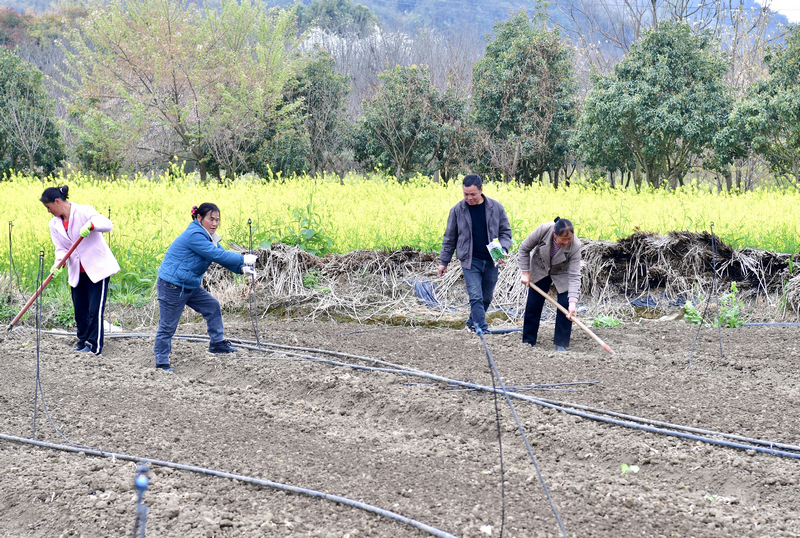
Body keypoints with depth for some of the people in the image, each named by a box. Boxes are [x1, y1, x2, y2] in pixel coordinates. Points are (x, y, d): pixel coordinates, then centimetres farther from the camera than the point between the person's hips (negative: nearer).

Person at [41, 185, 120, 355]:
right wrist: (59, 262, -19)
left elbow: (107, 224, -24)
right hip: (77, 272, 6)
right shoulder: (54, 224, 6)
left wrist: (90, 225, -43)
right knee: (80, 310, 9)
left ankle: (94, 346, -1)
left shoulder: (84, 211, -13)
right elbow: (61, 248, 2)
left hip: (97, 268, -6)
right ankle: (83, 342, 22)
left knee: (95, 309, -7)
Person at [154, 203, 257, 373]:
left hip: (191, 286, 10)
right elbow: (216, 255, -27)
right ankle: (161, 362, 7)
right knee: (168, 326, -2)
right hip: (172, 287, -10)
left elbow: (221, 255, 6)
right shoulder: (194, 235, -24)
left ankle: (217, 343, 21)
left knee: (212, 306, 12)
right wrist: (243, 259, -22)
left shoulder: (209, 236, 8)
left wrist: (241, 269, -10)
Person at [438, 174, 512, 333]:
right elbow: (449, 238, 8)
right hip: (470, 261, -2)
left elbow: (505, 232, 8)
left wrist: (503, 249, -12)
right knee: (476, 297, -11)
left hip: (491, 261, 2)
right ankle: (482, 329, -8)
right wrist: (444, 262, 9)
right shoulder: (457, 210, -1)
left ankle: (472, 323, 32)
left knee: (486, 298, 11)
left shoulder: (496, 207, 0)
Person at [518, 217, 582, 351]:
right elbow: (524, 248, -14)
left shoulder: (575, 246, -34)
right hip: (539, 269, 1)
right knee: (533, 306, 3)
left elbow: (574, 276, -34)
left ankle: (561, 344, -1)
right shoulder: (544, 230, -33)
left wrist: (573, 302, -42)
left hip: (562, 273, -1)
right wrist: (525, 272, -14)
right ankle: (528, 342, 17)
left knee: (565, 307, -13)